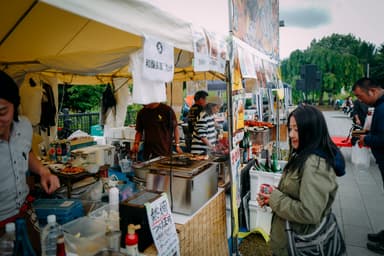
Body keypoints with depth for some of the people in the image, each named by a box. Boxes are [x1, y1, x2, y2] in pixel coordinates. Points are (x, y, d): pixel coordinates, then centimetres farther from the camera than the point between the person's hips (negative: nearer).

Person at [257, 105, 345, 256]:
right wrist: (271, 196, -4)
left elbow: (309, 214, -30)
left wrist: (275, 199, -21)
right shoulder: (304, 156, 4)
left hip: (298, 242, -8)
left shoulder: (315, 164, -27)